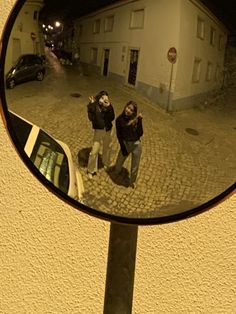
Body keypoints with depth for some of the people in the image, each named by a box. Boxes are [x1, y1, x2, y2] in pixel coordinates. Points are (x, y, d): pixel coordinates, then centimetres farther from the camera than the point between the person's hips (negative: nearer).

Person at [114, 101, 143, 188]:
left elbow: (140, 134, -21)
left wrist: (139, 121, -29)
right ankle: (116, 173, 55)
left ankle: (132, 181, 42)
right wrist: (123, 149, -8)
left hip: (136, 145, -1)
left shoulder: (136, 119, -14)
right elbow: (119, 135, -6)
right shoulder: (119, 119, -11)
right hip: (125, 144, 1)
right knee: (118, 164, 20)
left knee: (135, 167, 14)